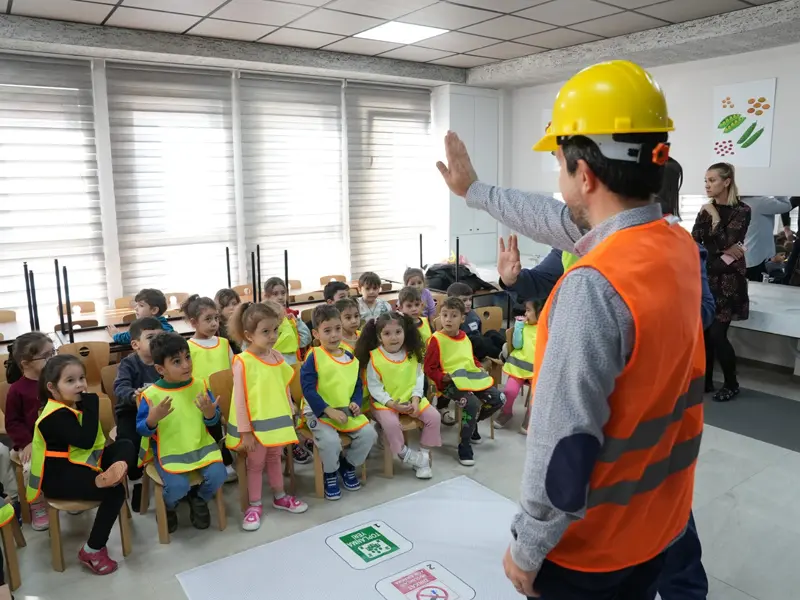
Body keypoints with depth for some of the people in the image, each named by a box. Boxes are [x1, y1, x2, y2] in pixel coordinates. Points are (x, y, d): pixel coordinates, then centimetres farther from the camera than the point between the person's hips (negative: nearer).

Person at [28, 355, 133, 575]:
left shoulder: (74, 403, 9)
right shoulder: (57, 415, -20)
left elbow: (93, 441, 13)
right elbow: (85, 441, -30)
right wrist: (91, 406, -25)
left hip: (78, 463, 9)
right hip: (57, 476, -9)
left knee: (125, 446, 1)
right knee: (114, 491, -23)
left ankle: (112, 472, -32)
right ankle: (92, 551, -12)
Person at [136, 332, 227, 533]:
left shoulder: (199, 385, -3)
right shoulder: (151, 395, -11)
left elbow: (213, 421, 4)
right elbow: (141, 430, -6)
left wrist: (210, 413, -20)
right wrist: (152, 419, -27)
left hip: (201, 445, 3)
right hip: (168, 451, -3)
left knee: (217, 475, -18)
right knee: (178, 486, -23)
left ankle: (198, 500, 18)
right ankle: (168, 508, 16)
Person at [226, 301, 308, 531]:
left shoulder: (277, 357, -1)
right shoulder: (243, 362, -20)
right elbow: (239, 399, -17)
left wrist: (290, 415, 11)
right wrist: (245, 431, -16)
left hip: (278, 420, 6)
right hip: (256, 424, -5)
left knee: (275, 458, 21)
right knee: (256, 464, 10)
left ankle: (280, 497, 38)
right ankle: (255, 506, 26)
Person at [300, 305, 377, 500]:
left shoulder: (350, 356, 7)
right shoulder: (314, 357, -12)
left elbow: (358, 385, 13)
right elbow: (308, 389, -17)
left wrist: (356, 403, -6)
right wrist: (330, 411, -22)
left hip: (347, 411, 6)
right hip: (319, 412, -5)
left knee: (368, 433, -12)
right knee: (330, 440, -30)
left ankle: (348, 465, 17)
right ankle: (330, 474, 4)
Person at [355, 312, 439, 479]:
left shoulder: (412, 354, 0)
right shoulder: (374, 358, -14)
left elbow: (419, 378, 2)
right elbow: (374, 387, -12)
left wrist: (416, 398, -13)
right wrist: (392, 404, -21)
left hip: (411, 399, 4)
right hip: (385, 402, -4)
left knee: (434, 417, -12)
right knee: (391, 423, -33)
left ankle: (424, 454, 4)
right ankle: (406, 455, -8)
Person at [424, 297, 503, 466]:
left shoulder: (464, 337, 14)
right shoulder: (437, 339, -10)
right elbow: (429, 368, -9)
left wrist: (480, 369, 11)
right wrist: (444, 378, -22)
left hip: (472, 377, 8)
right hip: (451, 382, -8)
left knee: (497, 400, 3)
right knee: (473, 403, -31)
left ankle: (471, 424, 27)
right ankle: (464, 446, -14)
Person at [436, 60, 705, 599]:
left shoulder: (593, 287, -32)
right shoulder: (679, 246, -5)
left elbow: (564, 444, -29)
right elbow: (562, 224, 8)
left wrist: (526, 548, -14)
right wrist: (475, 191, 20)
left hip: (592, 539, -7)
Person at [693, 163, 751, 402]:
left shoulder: (741, 210, -7)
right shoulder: (707, 209, 8)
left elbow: (727, 242, -16)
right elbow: (695, 242, -1)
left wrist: (714, 216, -13)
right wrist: (722, 252, -13)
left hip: (727, 279, -5)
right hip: (706, 276, 5)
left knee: (717, 334, -7)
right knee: (704, 332, 3)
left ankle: (731, 384, 12)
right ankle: (706, 380, 17)